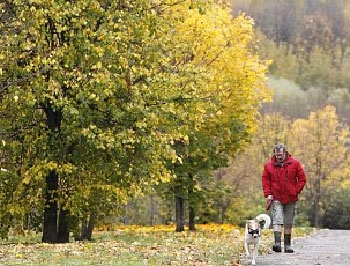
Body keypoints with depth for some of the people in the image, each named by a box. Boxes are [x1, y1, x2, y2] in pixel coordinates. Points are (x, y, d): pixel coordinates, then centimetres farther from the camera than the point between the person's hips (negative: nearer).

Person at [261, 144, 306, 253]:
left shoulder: (294, 163, 0)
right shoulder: (269, 165, 2)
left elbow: (302, 179, 3)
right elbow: (265, 180, 7)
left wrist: (295, 191, -6)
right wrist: (268, 194, -5)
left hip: (291, 199, 1)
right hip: (276, 198, -1)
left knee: (288, 223, 8)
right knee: (277, 220, -15)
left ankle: (287, 244, 16)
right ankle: (277, 243, -24)